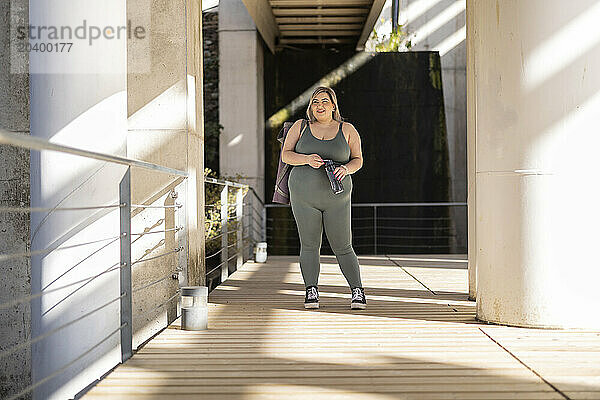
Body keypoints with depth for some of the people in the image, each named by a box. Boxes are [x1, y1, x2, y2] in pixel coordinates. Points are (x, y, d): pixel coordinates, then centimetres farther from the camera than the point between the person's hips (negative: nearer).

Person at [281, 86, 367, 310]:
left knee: (342, 248, 1)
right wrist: (307, 159, -18)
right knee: (309, 246, 1)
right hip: (304, 197, 1)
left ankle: (357, 291, 9)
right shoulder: (300, 127, 5)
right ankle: (311, 292, 6)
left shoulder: (347, 130, 5)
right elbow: (286, 155, 1)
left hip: (336, 198, -1)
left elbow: (358, 159, 6)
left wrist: (347, 168, -17)